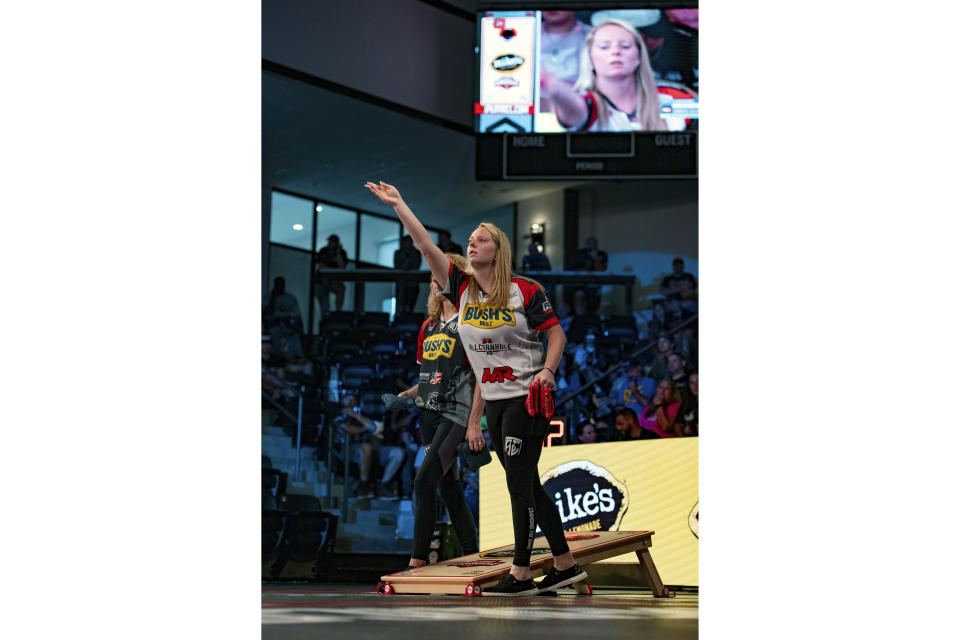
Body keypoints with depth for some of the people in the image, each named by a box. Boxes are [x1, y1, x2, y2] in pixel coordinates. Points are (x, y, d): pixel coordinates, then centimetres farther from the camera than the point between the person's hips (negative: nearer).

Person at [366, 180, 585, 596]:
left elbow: (555, 333, -2)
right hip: (493, 402, 6)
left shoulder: (524, 292, -8)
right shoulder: (462, 289, 4)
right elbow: (426, 247, -1)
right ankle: (565, 565, 15)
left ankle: (520, 573, -7)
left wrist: (548, 370, -18)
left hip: (527, 398, -6)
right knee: (525, 485, 8)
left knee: (519, 483, -9)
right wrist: (397, 205, -6)